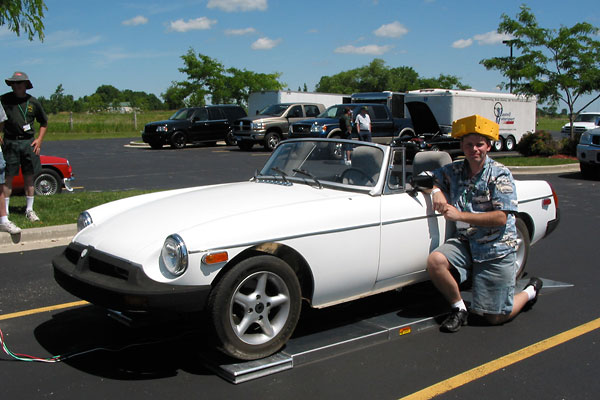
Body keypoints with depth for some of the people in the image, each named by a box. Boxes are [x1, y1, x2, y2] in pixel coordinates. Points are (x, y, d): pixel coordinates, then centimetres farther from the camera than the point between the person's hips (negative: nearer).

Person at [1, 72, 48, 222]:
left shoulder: (33, 102, 6)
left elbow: (44, 122, 17)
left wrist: (39, 139, 8)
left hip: (29, 142, 2)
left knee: (29, 176, 7)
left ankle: (29, 210, 16)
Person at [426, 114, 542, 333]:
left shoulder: (500, 174, -11)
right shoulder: (454, 170, 3)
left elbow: (501, 218, -18)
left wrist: (460, 215, -23)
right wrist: (436, 190, -7)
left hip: (497, 248, -4)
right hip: (465, 242, 4)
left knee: (496, 317, -1)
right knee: (435, 261, -28)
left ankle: (531, 290, 30)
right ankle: (459, 308, -3)